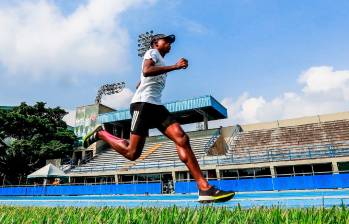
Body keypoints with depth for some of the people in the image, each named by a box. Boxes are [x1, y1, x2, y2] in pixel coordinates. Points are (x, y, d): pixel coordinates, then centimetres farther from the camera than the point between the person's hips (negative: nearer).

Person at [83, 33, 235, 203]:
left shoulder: (160, 61, 33)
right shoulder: (152, 52, 7)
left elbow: (139, 85, 37)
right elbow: (146, 71, -16)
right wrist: (175, 66, -15)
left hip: (156, 106, 8)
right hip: (143, 104, -8)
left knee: (182, 139, -12)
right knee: (132, 153, -10)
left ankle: (204, 188, -18)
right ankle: (100, 133, 16)